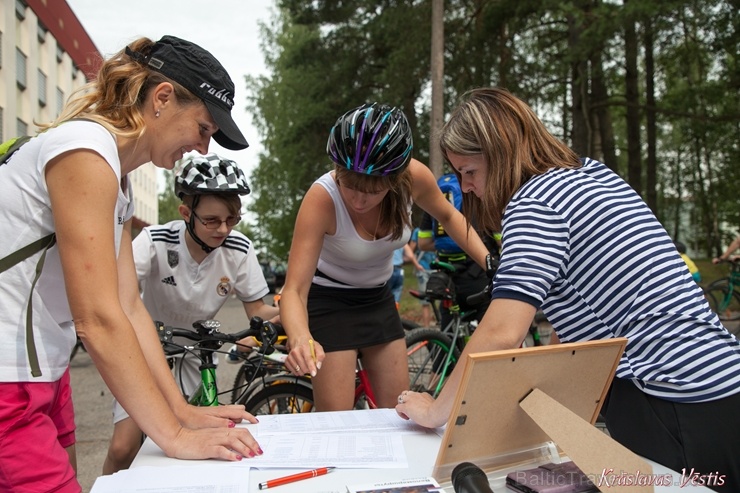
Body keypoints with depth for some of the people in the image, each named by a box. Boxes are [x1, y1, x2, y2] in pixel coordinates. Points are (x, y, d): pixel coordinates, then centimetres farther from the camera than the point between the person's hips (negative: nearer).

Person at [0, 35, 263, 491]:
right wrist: (175, 436, -18)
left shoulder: (119, 181, 11)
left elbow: (130, 309, 6)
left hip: (42, 375, 9)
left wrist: (183, 411, 2)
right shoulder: (86, 150, -18)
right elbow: (98, 321, -24)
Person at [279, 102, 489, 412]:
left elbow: (449, 216, 1)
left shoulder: (414, 177, -22)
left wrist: (490, 263, -10)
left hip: (378, 297, 4)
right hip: (328, 299, -4)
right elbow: (294, 289, -32)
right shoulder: (322, 198, -32)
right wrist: (301, 339, -52)